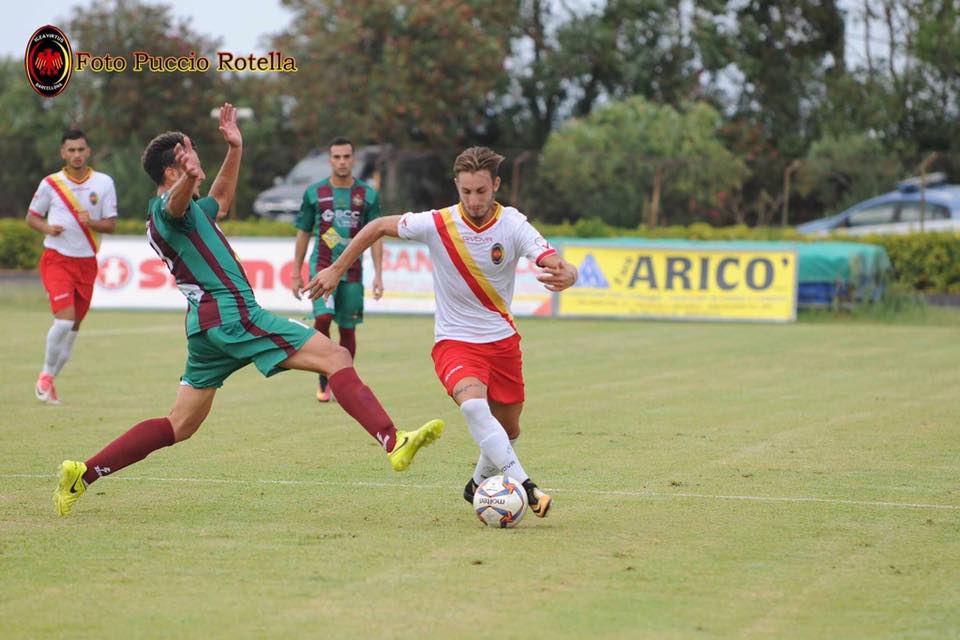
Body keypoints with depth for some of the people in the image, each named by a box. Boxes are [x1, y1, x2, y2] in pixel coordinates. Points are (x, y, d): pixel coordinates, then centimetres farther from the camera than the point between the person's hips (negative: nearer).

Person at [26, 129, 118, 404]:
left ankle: (49, 380, 23)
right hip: (57, 259, -3)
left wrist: (91, 222, -19)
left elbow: (111, 225, 2)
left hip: (87, 262, 3)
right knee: (64, 319, -19)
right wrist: (47, 228, -13)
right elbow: (32, 217, 8)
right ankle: (46, 373, 1)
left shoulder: (104, 183, 1)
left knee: (75, 325, 7)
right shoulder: (50, 183, -2)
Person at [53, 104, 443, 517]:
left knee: (179, 426, 12)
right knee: (337, 358, -14)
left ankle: (83, 473, 6)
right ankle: (394, 442, -29)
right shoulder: (169, 208, -6)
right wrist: (188, 179, -56)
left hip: (205, 327, 11)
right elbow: (177, 201, -33)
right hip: (233, 314, -11)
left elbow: (220, 201, 45)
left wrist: (234, 149, 38)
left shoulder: (192, 211, 24)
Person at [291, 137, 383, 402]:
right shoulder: (314, 193, 2)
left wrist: (378, 275, -1)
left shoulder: (368, 195, 3)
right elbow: (303, 234, 9)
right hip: (321, 266, -1)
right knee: (322, 318, -20)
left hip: (352, 270, 1)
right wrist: (296, 273, 7)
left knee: (348, 329, 3)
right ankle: (323, 379, -5)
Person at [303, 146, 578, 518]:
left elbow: (558, 266, -26)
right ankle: (524, 486, -38)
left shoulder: (513, 226, -15)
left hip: (502, 340, 3)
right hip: (454, 342, -3)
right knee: (473, 403, -32)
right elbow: (379, 227, 0)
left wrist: (565, 275, -51)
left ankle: (479, 485, 41)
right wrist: (336, 270, 3)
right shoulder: (436, 224, -15)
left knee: (508, 431, 12)